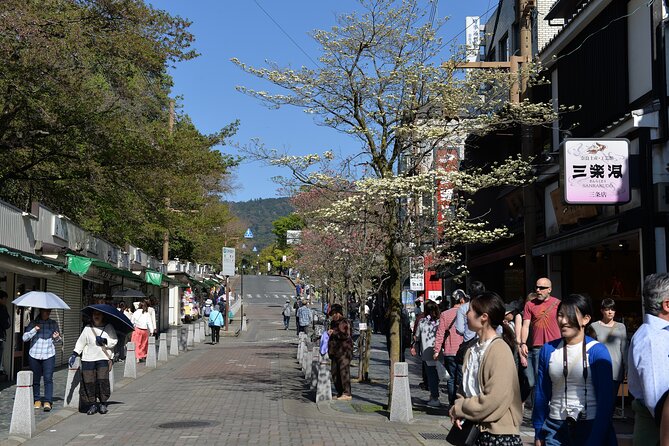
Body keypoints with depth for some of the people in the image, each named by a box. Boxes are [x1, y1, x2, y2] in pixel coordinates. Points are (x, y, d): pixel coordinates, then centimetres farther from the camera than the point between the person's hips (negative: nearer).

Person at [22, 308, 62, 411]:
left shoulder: (53, 324, 7)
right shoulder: (33, 324, 4)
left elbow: (59, 341, 15)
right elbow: (24, 338, -4)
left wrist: (56, 338, -8)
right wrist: (34, 330, -16)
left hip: (49, 356, 0)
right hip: (34, 355, 0)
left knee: (48, 379, -9)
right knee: (35, 379, 7)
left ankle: (47, 402, -10)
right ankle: (37, 400, 19)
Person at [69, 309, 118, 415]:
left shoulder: (109, 327, 8)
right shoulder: (87, 328, 10)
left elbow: (114, 341, 5)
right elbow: (80, 342, 9)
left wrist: (104, 341, -10)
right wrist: (74, 354, 1)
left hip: (103, 358, -1)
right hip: (88, 359, 1)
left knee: (103, 380, -11)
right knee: (89, 381, -4)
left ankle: (103, 404, 3)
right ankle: (92, 404, 9)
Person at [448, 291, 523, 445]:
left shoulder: (499, 350, -16)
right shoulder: (472, 350, 8)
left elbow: (494, 400, -22)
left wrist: (457, 410, -12)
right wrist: (459, 410, -5)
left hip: (498, 434, -7)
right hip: (474, 430, 7)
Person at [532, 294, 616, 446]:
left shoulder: (597, 351, -8)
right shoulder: (548, 350, 2)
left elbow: (605, 400, -9)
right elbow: (541, 394, 7)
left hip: (591, 427, -3)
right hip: (556, 429, 3)